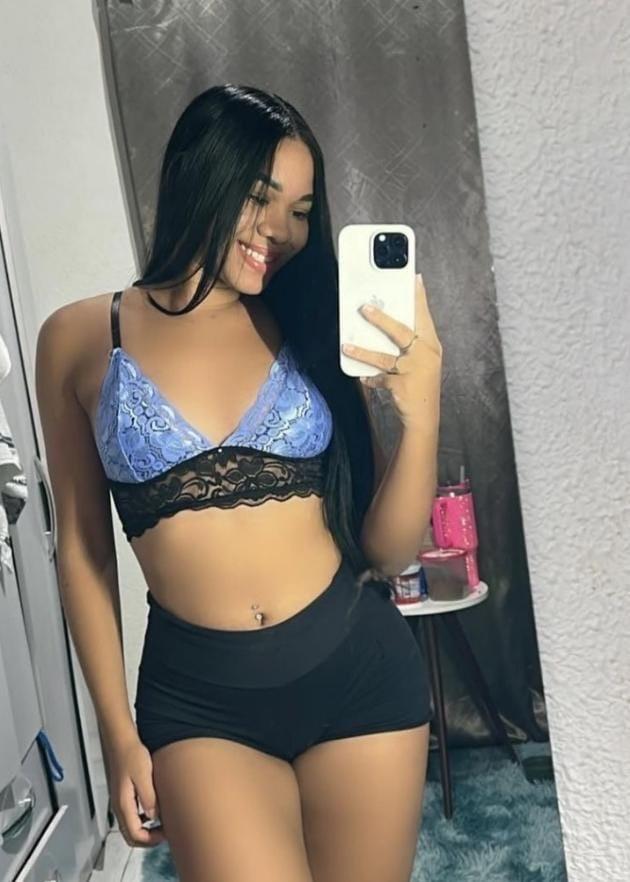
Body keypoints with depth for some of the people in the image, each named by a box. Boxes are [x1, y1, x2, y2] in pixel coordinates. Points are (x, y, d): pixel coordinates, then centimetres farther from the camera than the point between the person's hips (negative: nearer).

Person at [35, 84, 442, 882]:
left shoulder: (312, 327, 0)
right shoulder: (80, 339, -2)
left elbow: (390, 550, 1)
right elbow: (83, 549, 4)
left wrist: (421, 411, -15)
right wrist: (119, 732, 5)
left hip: (357, 669, 2)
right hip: (198, 696, -1)